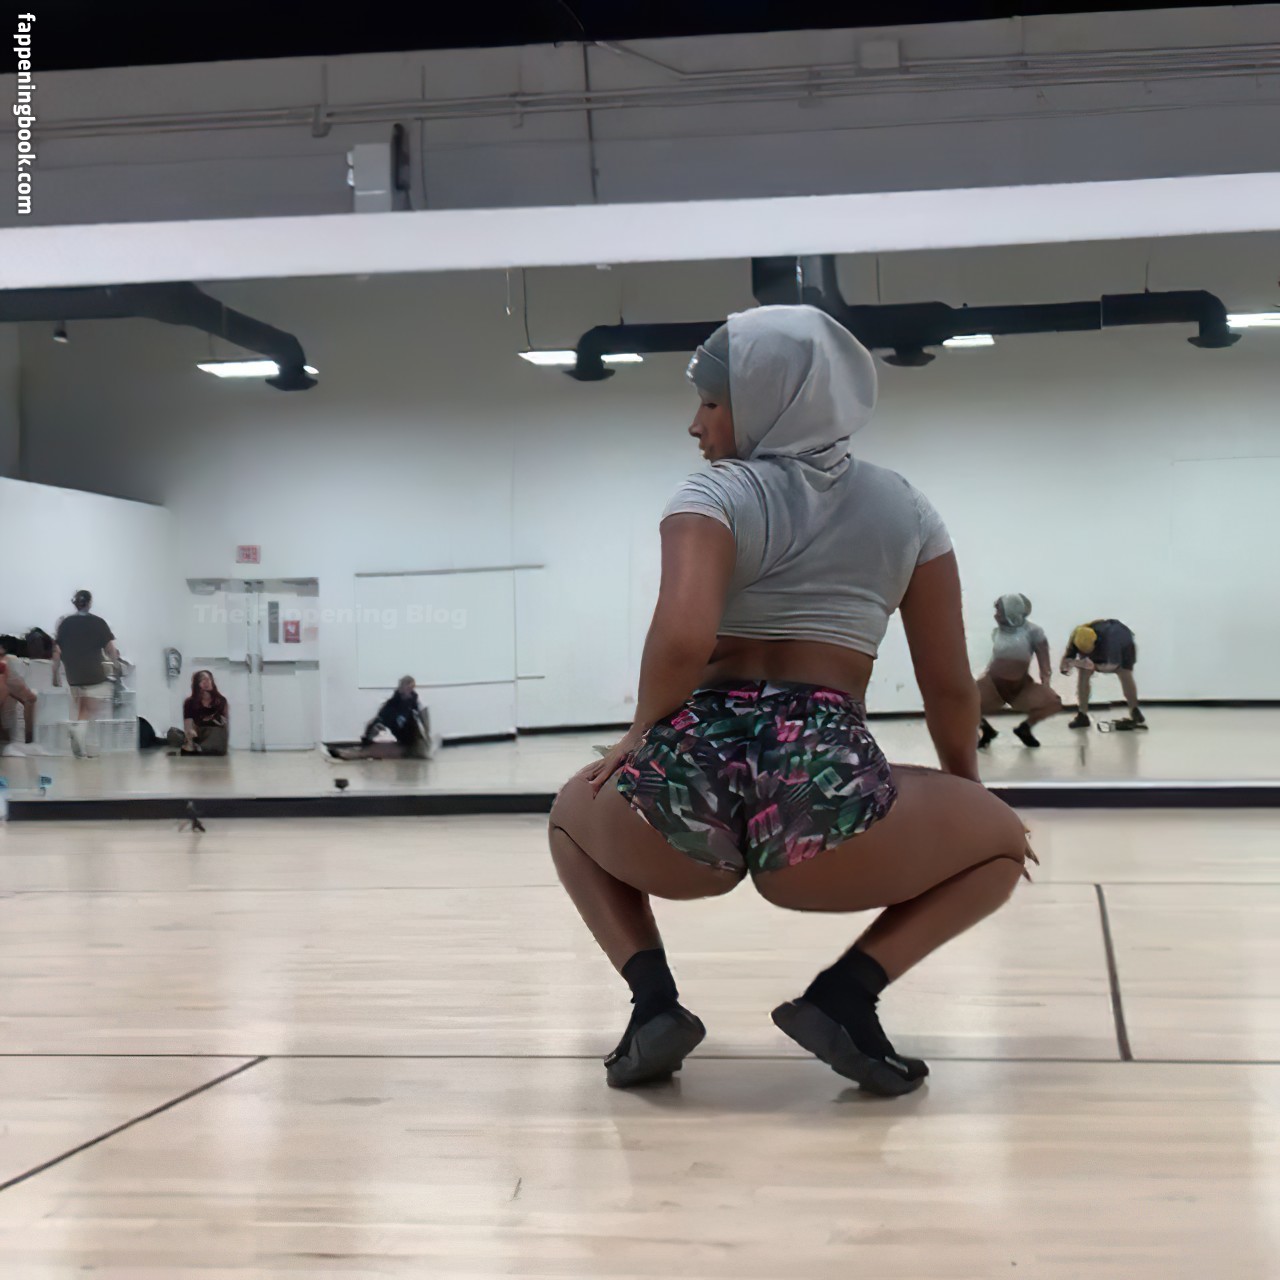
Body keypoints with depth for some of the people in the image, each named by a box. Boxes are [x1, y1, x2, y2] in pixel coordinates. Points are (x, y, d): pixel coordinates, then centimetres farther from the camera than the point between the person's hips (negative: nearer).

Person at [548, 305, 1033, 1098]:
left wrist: (643, 738, 5)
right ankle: (845, 995, 5)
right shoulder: (903, 508, 18)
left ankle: (654, 999, 10)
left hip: (688, 784, 0)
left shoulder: (716, 495, 7)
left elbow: (682, 639, -13)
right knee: (1001, 840, 29)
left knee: (574, 815, 36)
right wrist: (964, 782, 37)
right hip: (826, 792, 0)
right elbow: (951, 689, 20)